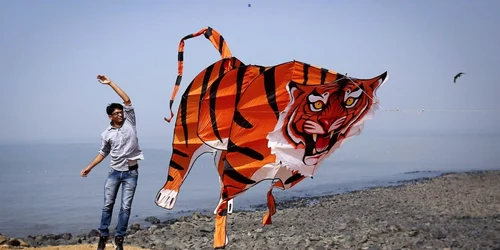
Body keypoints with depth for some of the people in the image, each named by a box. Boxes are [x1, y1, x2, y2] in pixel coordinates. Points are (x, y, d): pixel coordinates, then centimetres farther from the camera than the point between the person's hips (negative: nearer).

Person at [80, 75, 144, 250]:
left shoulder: (129, 122, -2)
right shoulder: (106, 134, 2)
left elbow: (127, 100, -9)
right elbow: (103, 153, 14)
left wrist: (110, 83, -11)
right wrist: (89, 168, 10)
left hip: (131, 172, -2)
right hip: (114, 172, 2)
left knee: (126, 207, 0)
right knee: (108, 205, 6)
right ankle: (103, 236, 18)